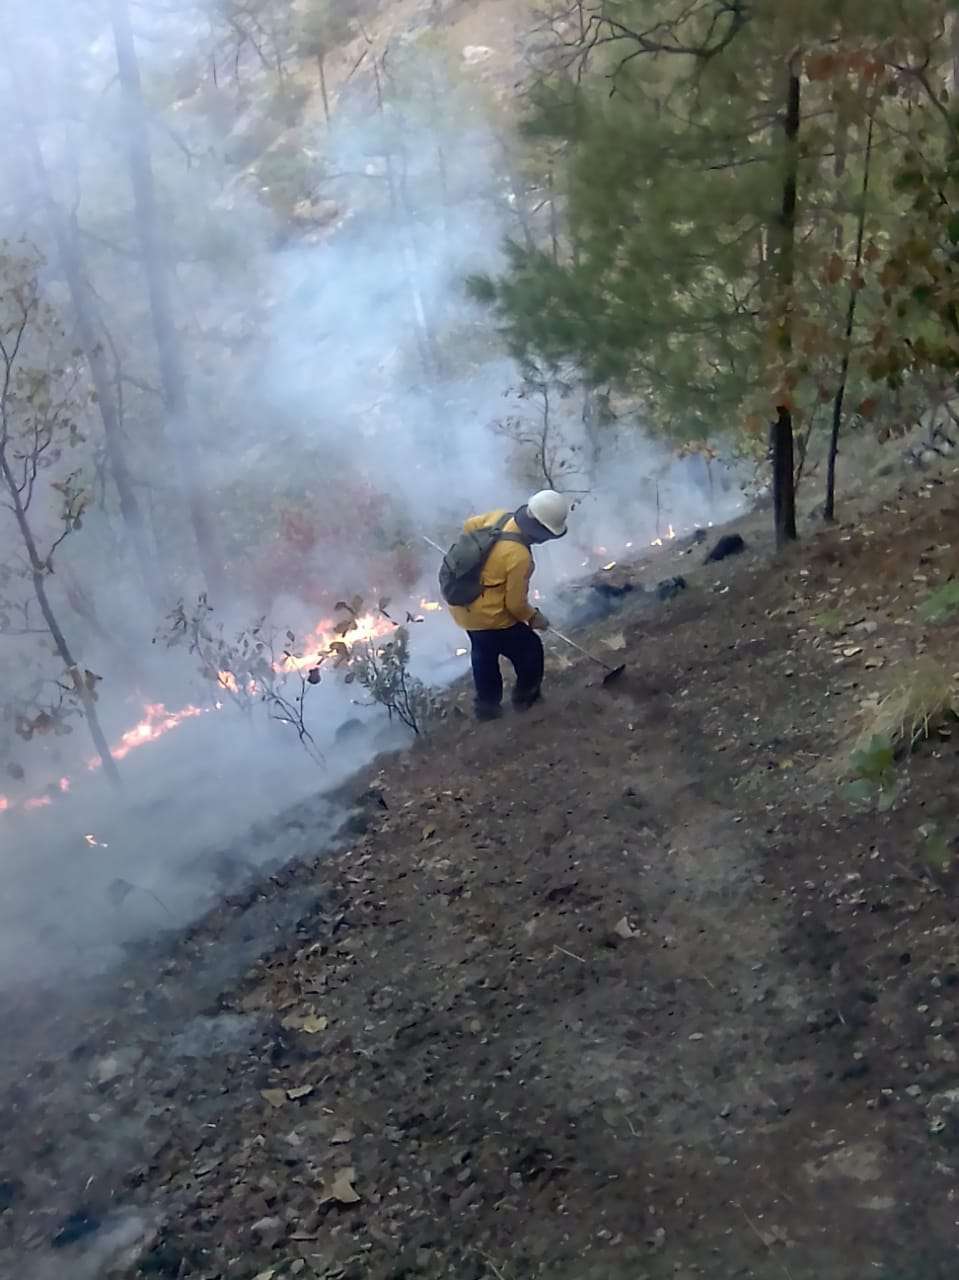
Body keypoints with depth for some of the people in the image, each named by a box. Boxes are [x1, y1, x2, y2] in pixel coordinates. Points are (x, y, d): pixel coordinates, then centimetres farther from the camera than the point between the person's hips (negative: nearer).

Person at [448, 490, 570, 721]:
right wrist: (533, 617, 0)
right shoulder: (520, 557, -32)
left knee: (483, 656, 30)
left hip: (461, 605, 8)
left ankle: (487, 705, 47)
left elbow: (469, 526, 11)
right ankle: (526, 697, 39)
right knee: (529, 650, 18)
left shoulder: (498, 517, -10)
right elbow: (516, 604, -20)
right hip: (489, 618, -8)